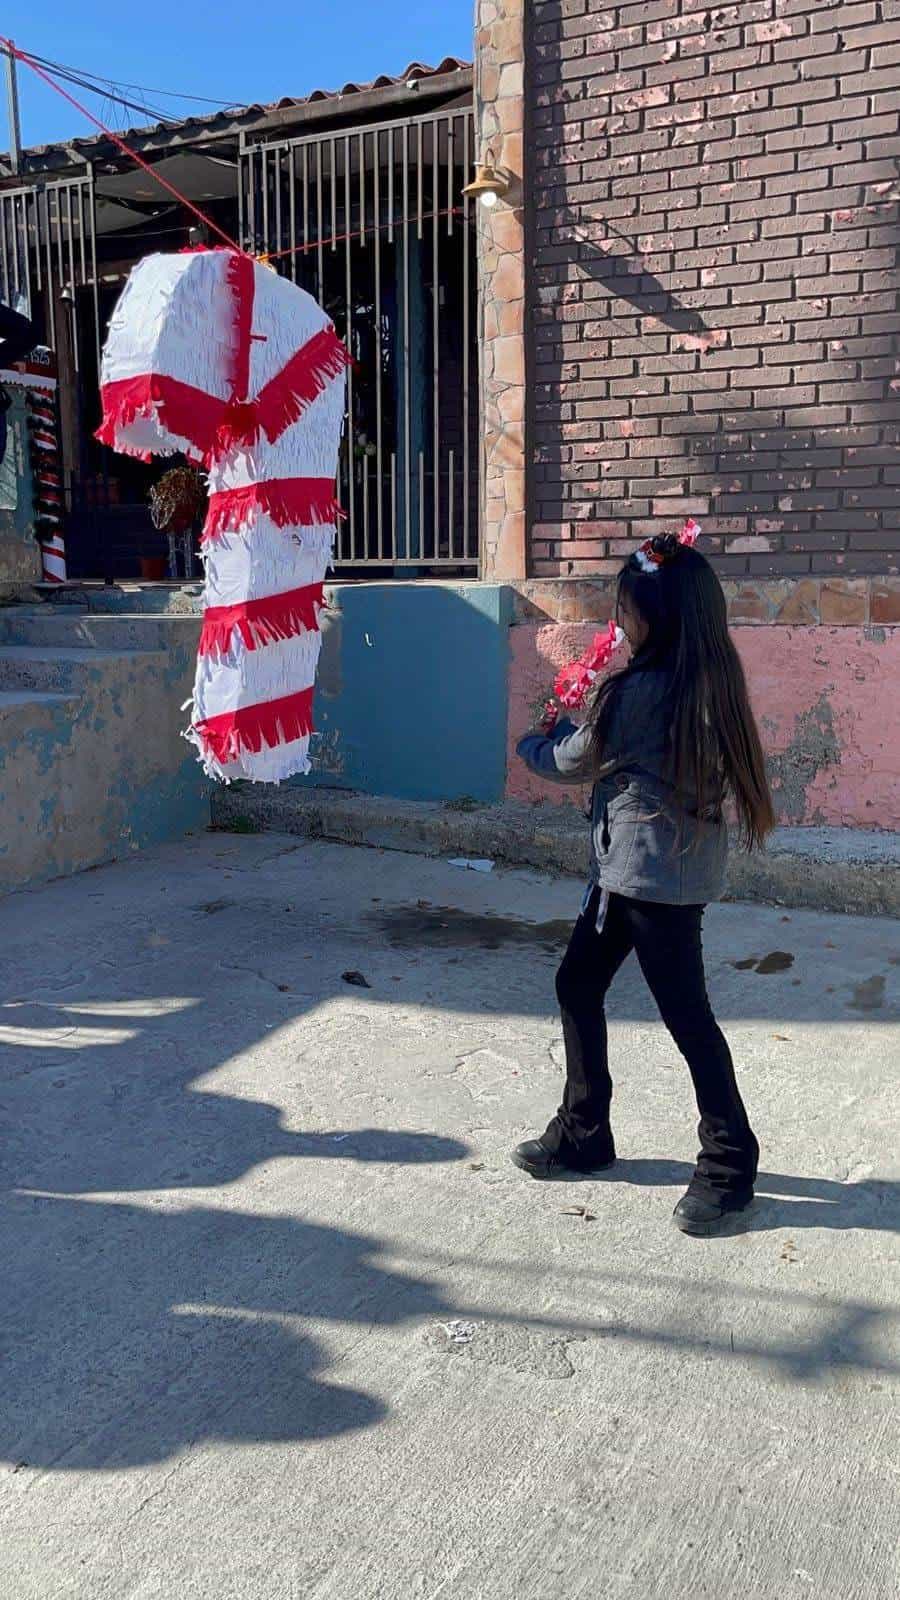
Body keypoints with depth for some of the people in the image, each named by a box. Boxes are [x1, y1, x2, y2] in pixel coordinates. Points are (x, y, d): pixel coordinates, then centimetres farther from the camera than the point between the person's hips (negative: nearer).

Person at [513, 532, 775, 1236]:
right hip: (632, 868, 10)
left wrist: (532, 744, 15)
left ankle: (730, 1165, 15)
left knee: (686, 1013, 1)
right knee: (578, 982, 16)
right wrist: (566, 732, 11)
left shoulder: (641, 690, -20)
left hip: (654, 875, -10)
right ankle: (584, 1134, 28)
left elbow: (574, 761, -4)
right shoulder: (709, 680, 5)